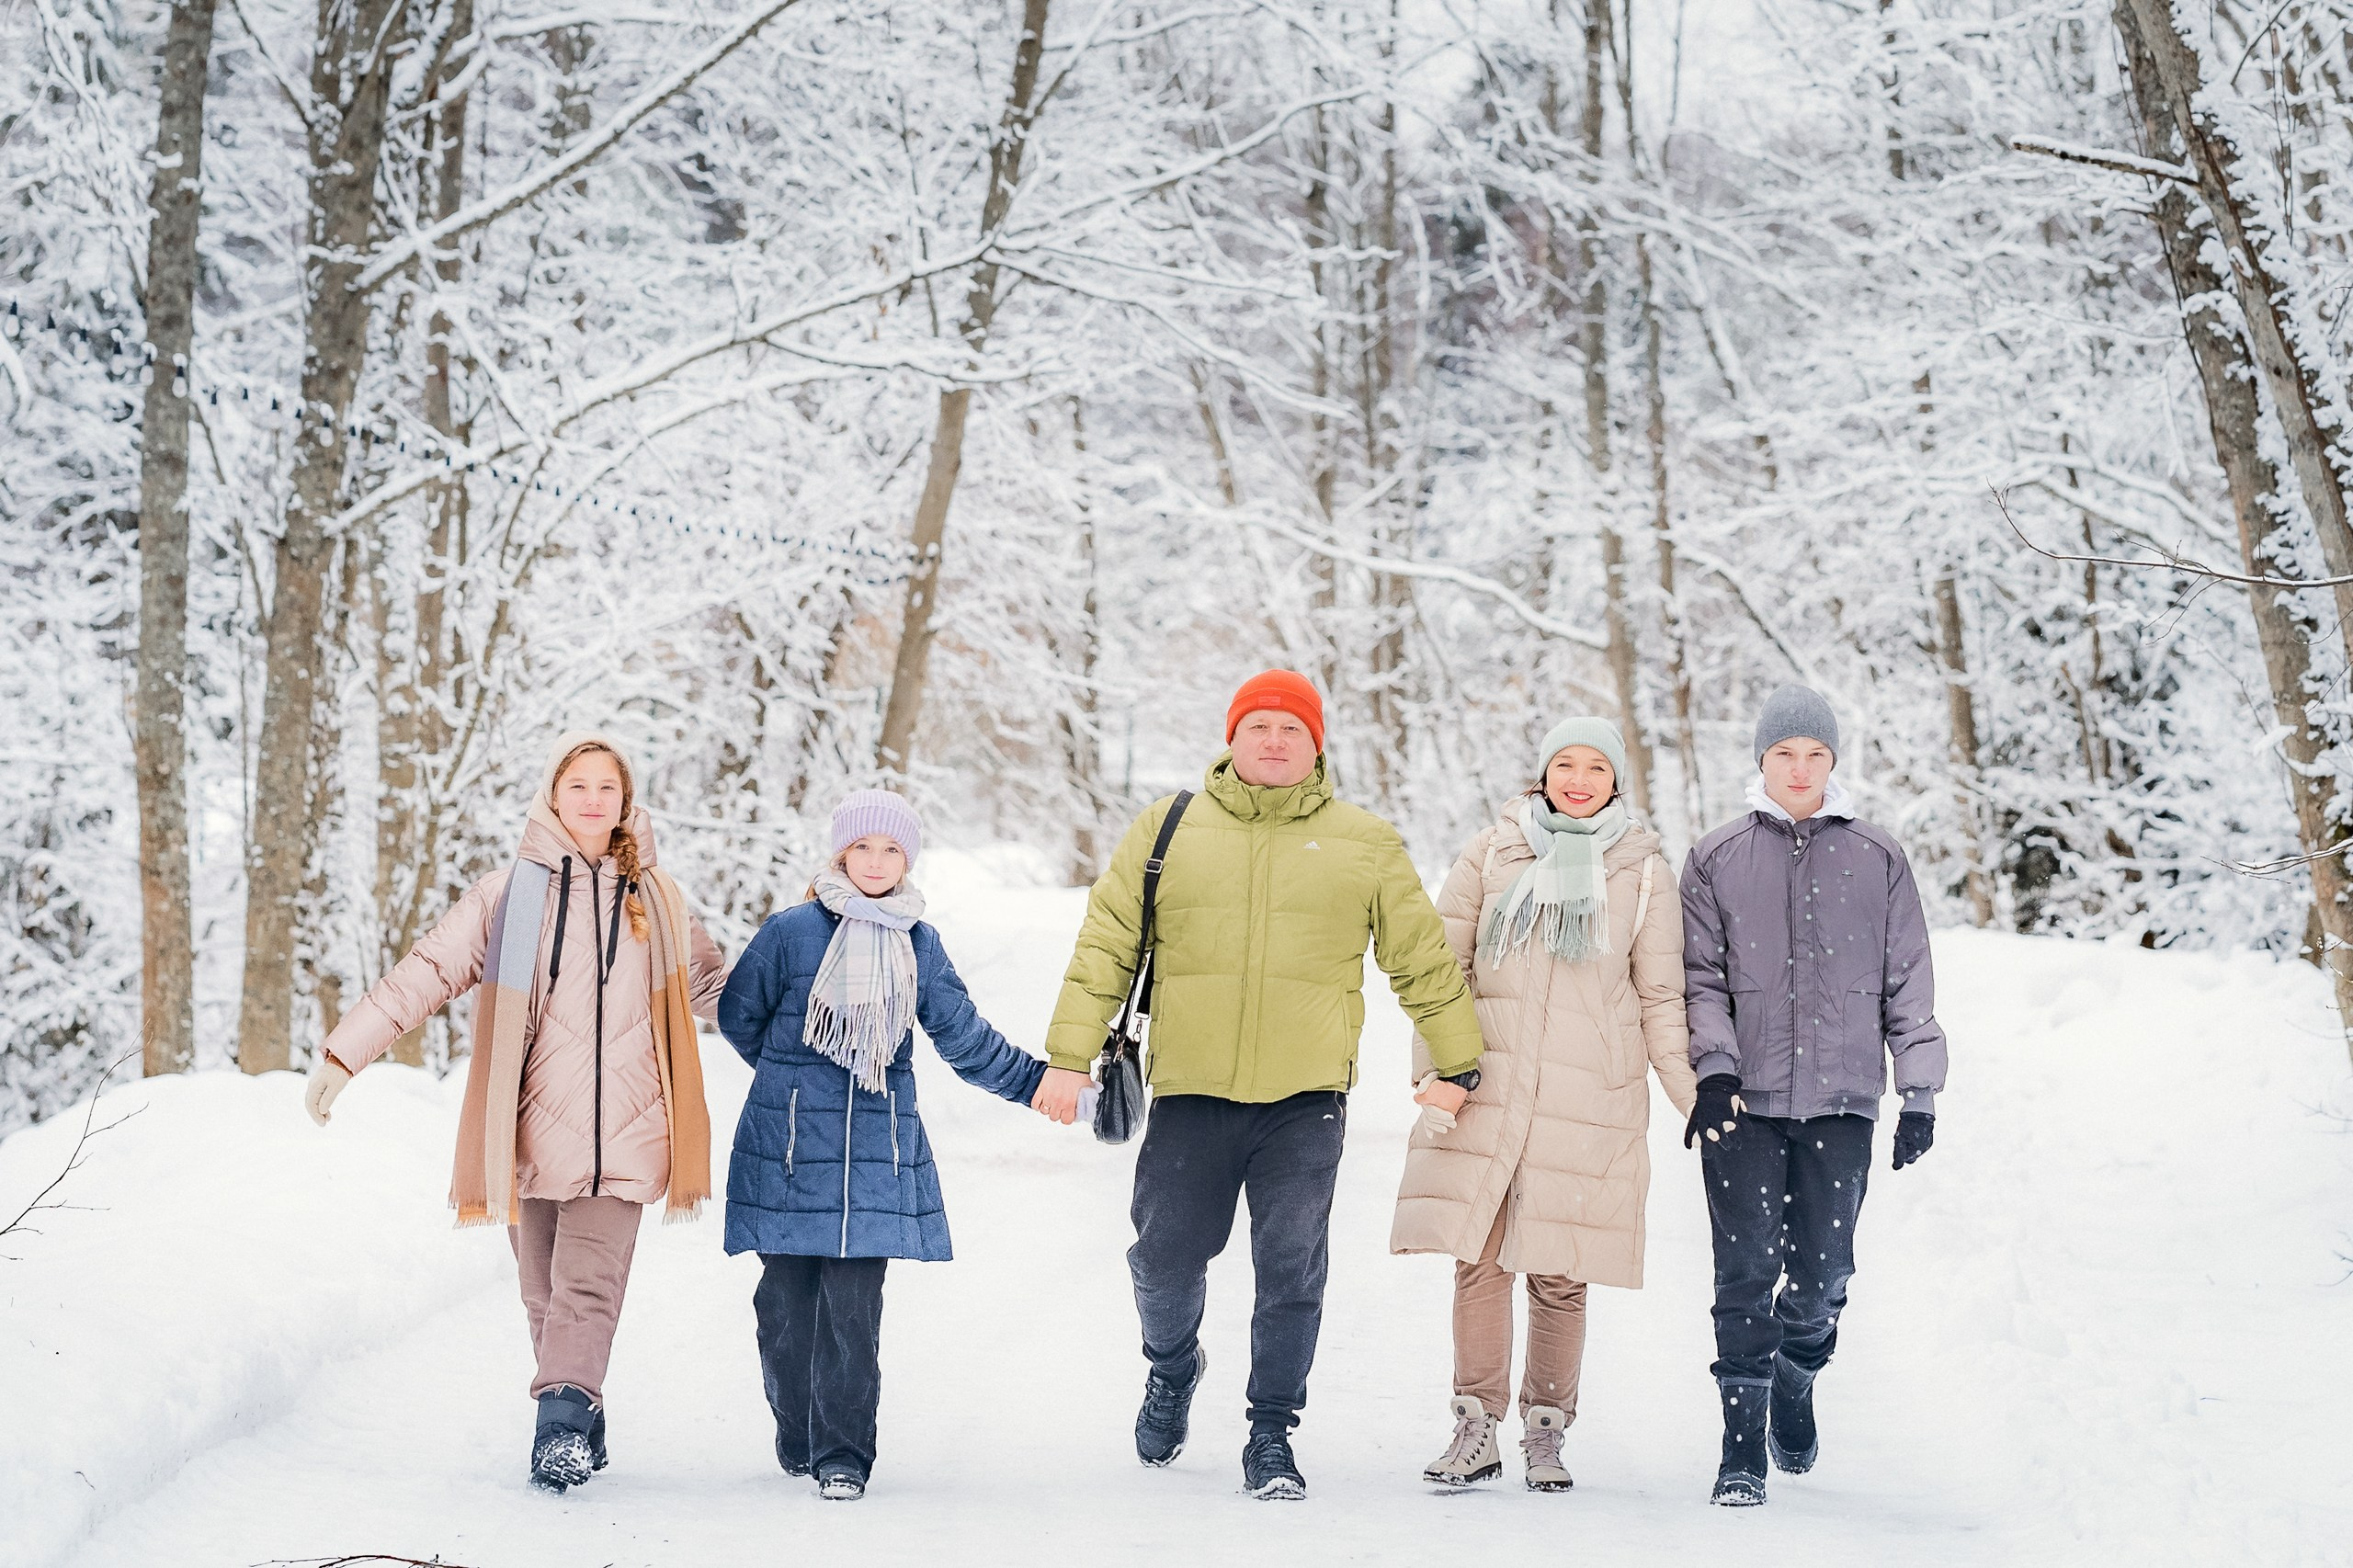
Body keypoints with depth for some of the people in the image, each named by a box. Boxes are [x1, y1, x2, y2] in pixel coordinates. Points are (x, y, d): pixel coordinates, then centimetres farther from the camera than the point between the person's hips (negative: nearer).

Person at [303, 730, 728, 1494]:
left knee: (590, 1283, -13)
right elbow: (426, 973, 0)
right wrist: (342, 1053, -5)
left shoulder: (657, 900, 11)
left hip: (622, 1135, 0)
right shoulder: (509, 894, 4)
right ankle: (581, 1426, 16)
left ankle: (562, 1421, -22)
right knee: (547, 1290, 5)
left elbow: (711, 987, 27)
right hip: (534, 1129, 0)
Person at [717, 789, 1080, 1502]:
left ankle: (844, 1454, 0)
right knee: (786, 1301, 2)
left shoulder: (920, 945, 9)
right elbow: (738, 1014, 12)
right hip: (789, 1148, -1)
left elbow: (964, 1038, 15)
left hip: (876, 1154, 1)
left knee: (854, 1305, -5)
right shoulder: (792, 930, 0)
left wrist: (1037, 1080, 12)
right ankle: (798, 1442, 18)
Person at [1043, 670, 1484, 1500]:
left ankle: (1271, 1437, 11)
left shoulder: (1365, 844, 7)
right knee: (1165, 1258, 6)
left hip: (1306, 1097, 0)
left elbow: (1424, 962, 12)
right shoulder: (1170, 828, 6)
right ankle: (1172, 1367, 37)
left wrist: (1460, 1065, 12)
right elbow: (1105, 944, 6)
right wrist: (1070, 1057, 0)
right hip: (1190, 1091, 1)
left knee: (1292, 1270, -3)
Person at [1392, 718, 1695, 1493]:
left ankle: (1546, 1431, 12)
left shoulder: (1643, 871, 8)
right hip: (1487, 1087, 1)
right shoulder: (1491, 854, 8)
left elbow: (1660, 998, 10)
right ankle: (1476, 1429, 7)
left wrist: (1694, 1094, 3)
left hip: (1590, 1100, -1)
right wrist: (1435, 1066, -3)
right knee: (1477, 1259, -2)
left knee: (1560, 1274, 0)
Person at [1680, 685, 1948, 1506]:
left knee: (1822, 1270, 3)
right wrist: (1714, 1064, -9)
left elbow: (1908, 984, 10)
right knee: (1746, 1269, -7)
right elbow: (1701, 976, 5)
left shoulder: (1878, 860, 8)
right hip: (1745, 1099, -1)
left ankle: (1796, 1379, 33)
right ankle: (1744, 1440, -2)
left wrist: (1918, 1092, 6)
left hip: (1841, 1099, 1)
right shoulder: (1716, 860, 7)